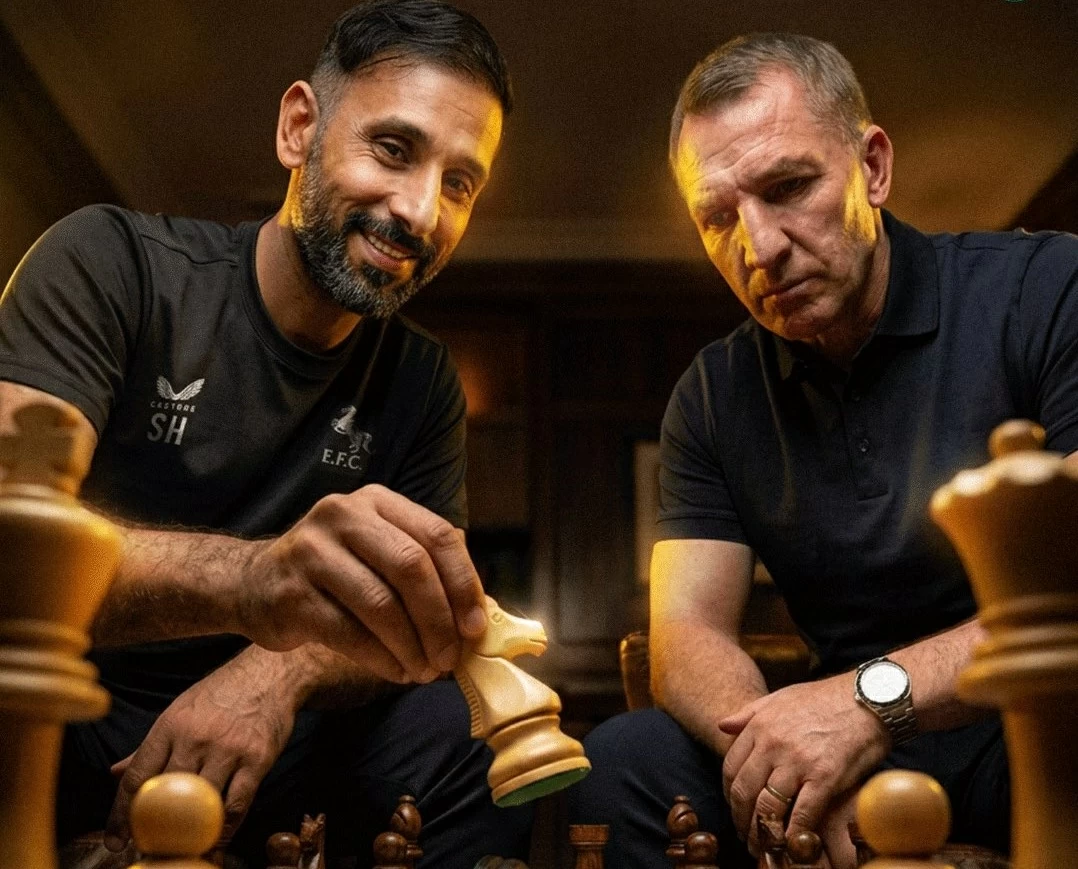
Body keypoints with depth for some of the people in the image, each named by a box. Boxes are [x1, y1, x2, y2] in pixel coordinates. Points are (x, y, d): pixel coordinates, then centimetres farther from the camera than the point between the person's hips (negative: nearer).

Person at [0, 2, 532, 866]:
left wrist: (287, 669, -25)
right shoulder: (112, 263, -9)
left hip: (257, 739, 4)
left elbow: (425, 623, -1)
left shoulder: (423, 382, 5)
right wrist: (246, 575, -45)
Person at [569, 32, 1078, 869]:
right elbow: (688, 633, 0)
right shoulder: (712, 399, 7)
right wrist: (781, 755, -22)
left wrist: (876, 692, -27)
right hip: (868, 750, 5)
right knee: (620, 762, -16)